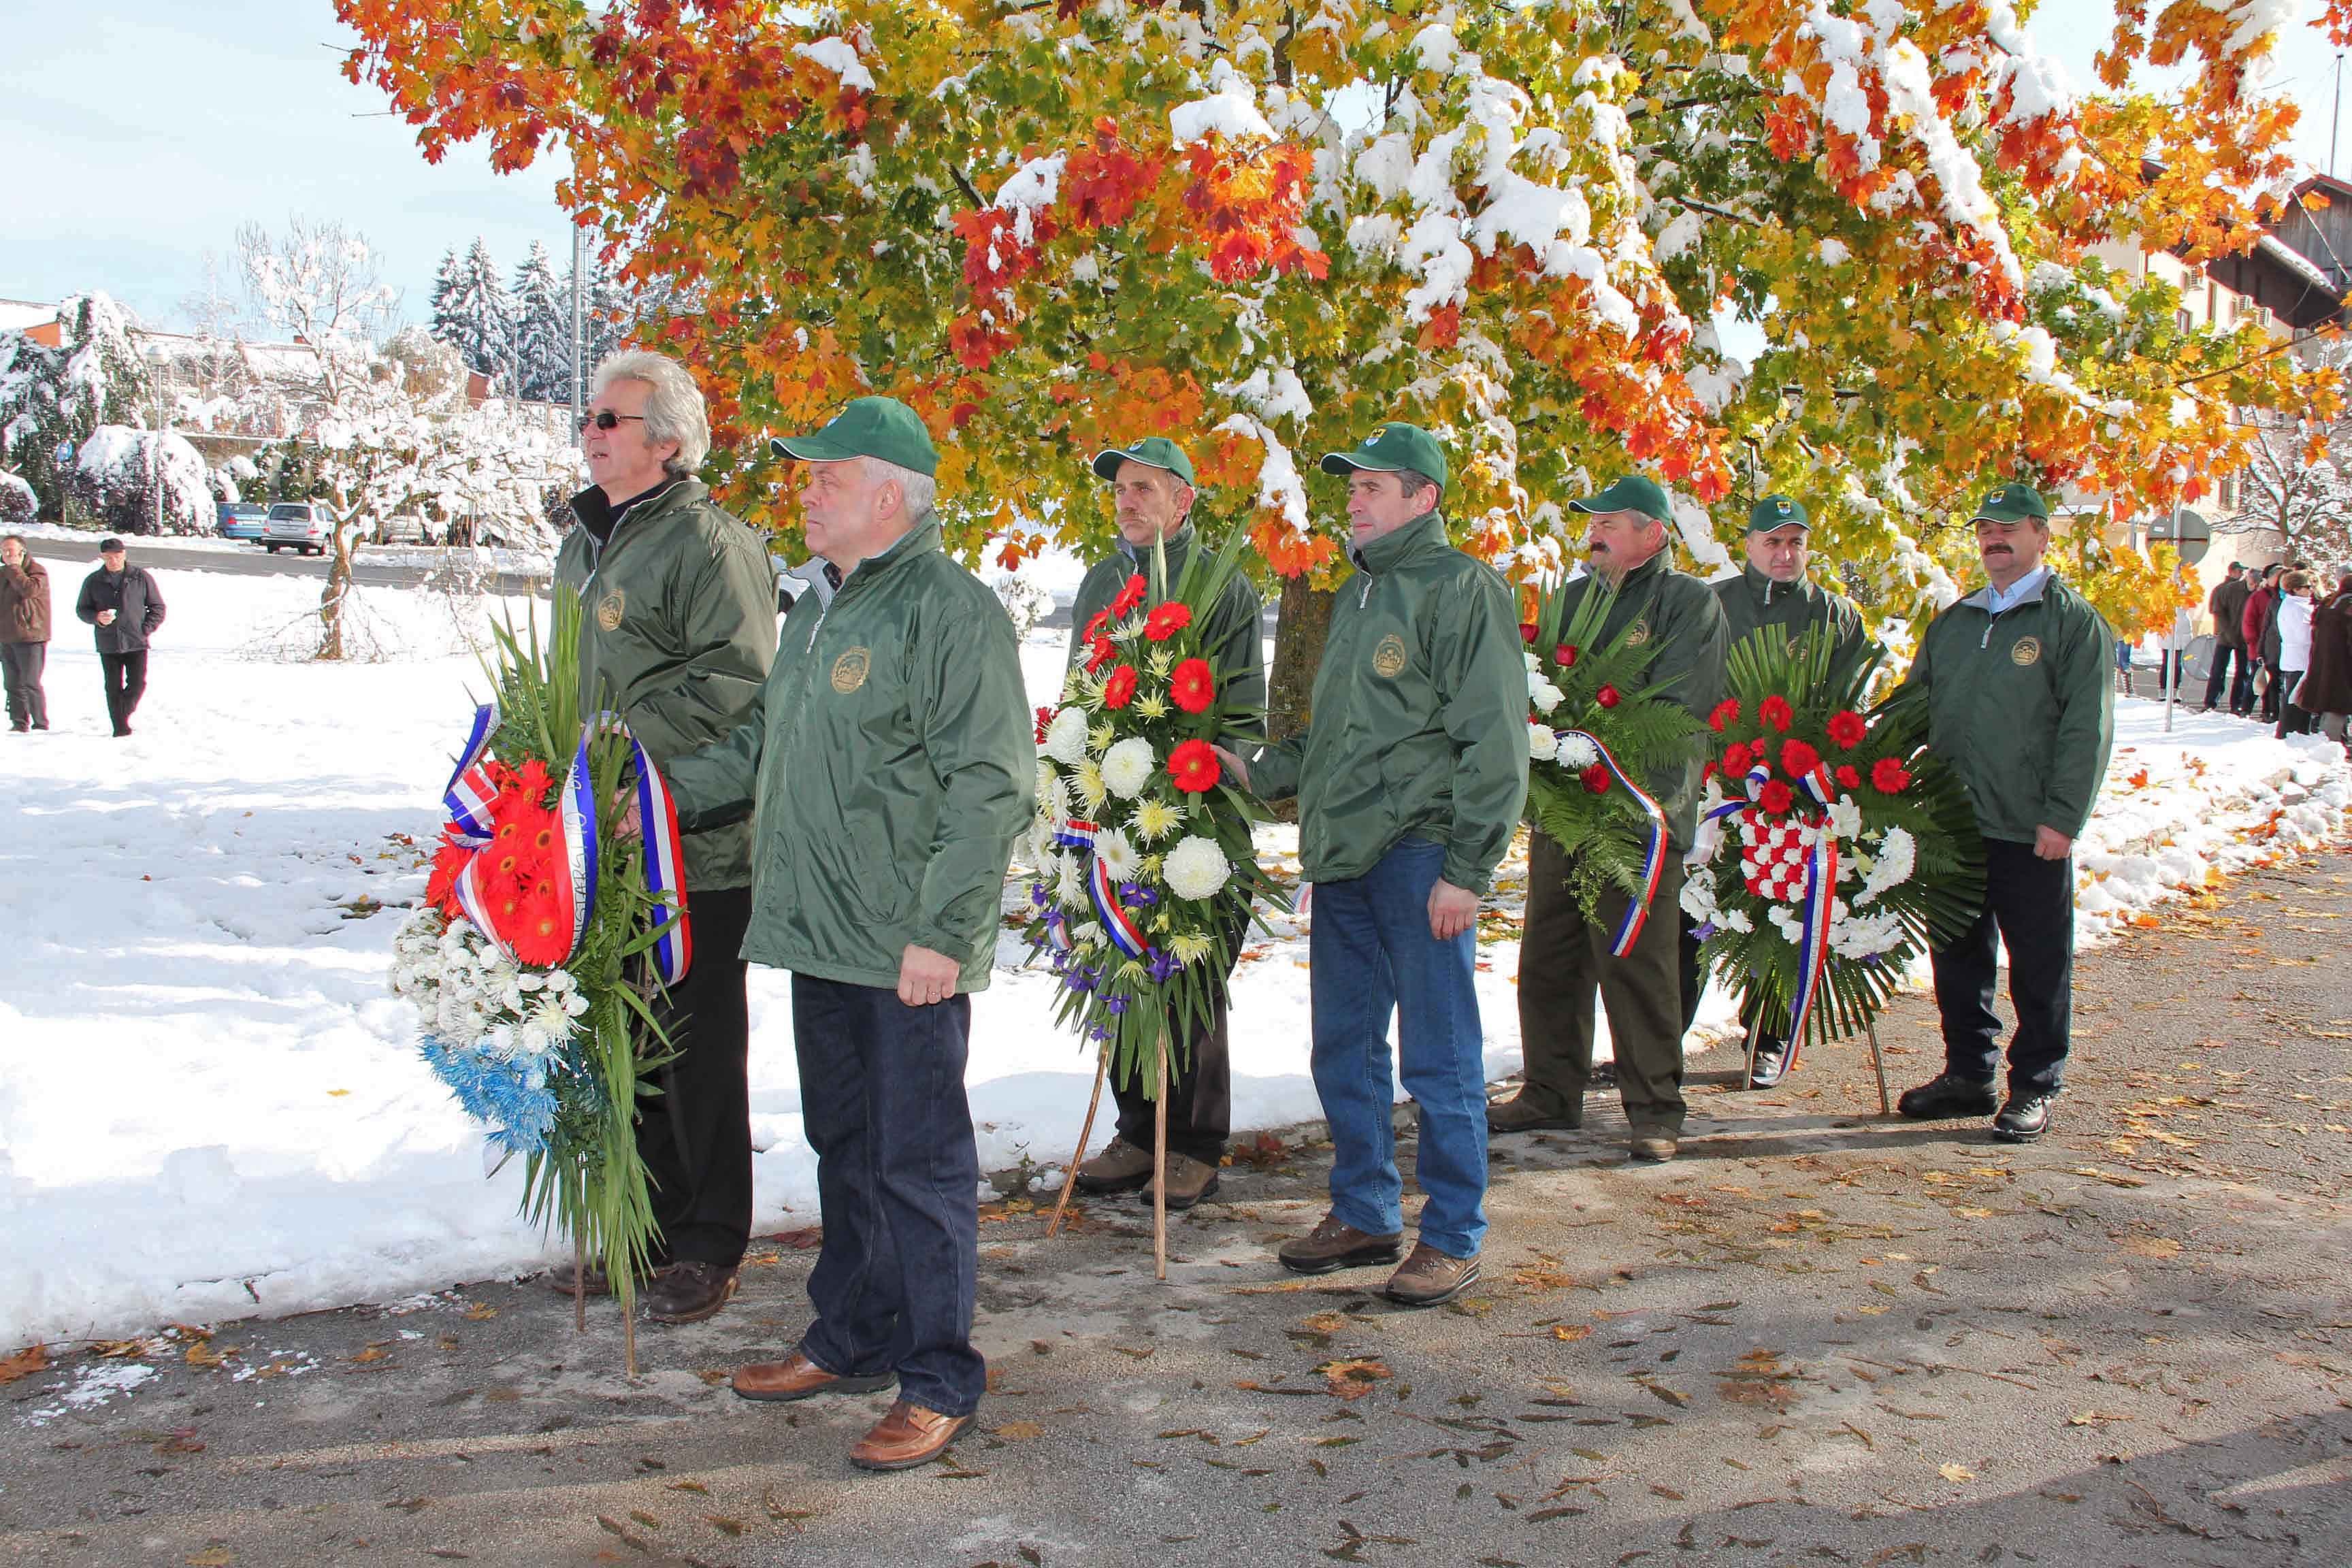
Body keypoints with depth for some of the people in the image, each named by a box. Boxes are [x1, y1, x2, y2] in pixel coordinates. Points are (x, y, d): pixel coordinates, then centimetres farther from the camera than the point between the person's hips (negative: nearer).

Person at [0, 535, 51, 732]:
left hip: (30, 637, -7)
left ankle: (41, 724, -1)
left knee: (31, 684, -8)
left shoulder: (38, 571, -6)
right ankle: (19, 723, 12)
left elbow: (30, 589, -26)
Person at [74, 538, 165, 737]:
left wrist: (146, 630, -4)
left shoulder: (141, 577, 2)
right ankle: (120, 727, 9)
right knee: (114, 688, 2)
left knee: (138, 683, -6)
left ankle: (124, 714, 19)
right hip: (108, 645, 1)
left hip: (137, 643, -1)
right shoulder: (93, 581, 6)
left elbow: (158, 607, 7)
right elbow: (81, 609, 13)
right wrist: (97, 618, -9)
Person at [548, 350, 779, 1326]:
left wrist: (631, 745, -25)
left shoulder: (710, 542, -10)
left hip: (694, 850, -9)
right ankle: (645, 1224, 29)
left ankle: (708, 1245, 14)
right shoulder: (584, 543, 19)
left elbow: (736, 680, -20)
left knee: (699, 1049, 2)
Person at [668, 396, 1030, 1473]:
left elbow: (988, 788, -18)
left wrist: (941, 930, -21)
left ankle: (937, 1381, 11)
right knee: (844, 1146, 18)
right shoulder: (819, 605, 16)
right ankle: (852, 1340, 33)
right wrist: (678, 790, 16)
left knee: (918, 1160, -1)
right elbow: (766, 741, 28)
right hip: (821, 935, 9)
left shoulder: (951, 609, -13)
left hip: (911, 949, -9)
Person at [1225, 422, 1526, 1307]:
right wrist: (1261, 773, 15)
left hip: (1419, 858, -8)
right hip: (1342, 857, 9)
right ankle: (1365, 1214, 27)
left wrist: (1467, 869, -16)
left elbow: (1493, 742, -12)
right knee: (1344, 1050, 14)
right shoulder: (1357, 594, 19)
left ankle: (1453, 1236, 11)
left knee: (1438, 1058, 0)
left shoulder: (1460, 588, -7)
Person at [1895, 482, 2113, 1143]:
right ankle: (1967, 1075, 24)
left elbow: (2087, 727, -8)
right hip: (1952, 826, 6)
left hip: (2032, 833, -5)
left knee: (2039, 965, 4)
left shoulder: (2072, 619, -2)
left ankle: (2034, 1088, 14)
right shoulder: (1952, 623, 15)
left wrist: (2063, 815, -15)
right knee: (1958, 957, 12)